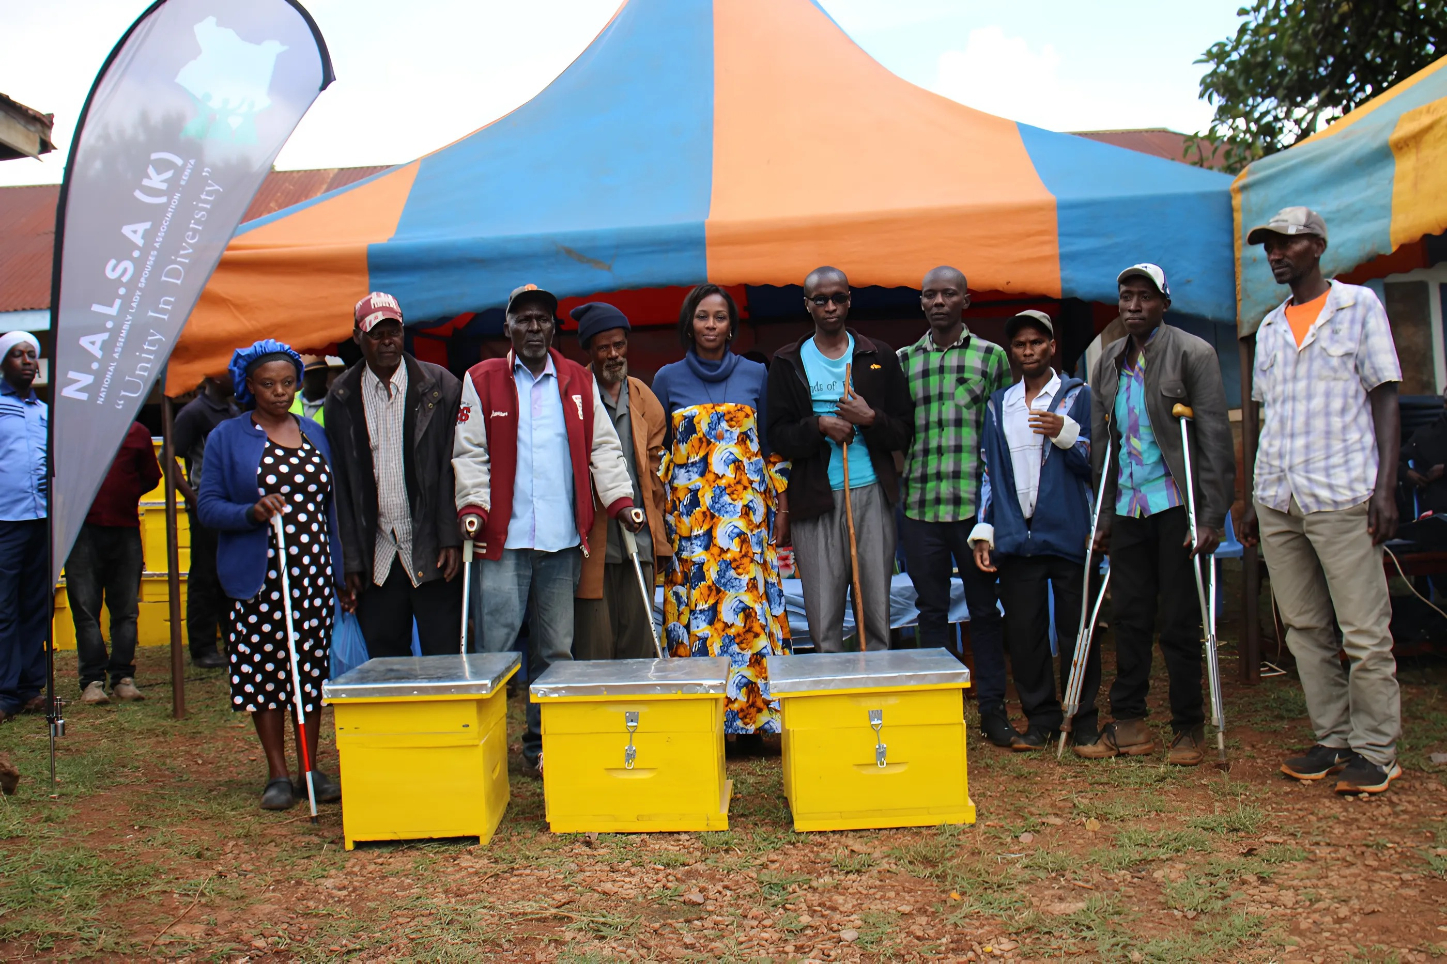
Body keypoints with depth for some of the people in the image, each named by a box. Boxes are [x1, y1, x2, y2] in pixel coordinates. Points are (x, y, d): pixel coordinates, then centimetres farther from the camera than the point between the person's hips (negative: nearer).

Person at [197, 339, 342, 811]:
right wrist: (253, 512, -21)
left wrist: (340, 568, 11)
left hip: (313, 573, 3)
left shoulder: (314, 432, 13)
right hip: (257, 577, -3)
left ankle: (311, 771, 16)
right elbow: (208, 506, -2)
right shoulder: (227, 437, 2)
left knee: (313, 667, 6)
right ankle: (278, 775, 14)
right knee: (264, 670, 2)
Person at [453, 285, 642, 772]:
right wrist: (473, 505, -13)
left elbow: (602, 447, 10)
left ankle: (543, 744, 21)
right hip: (504, 537, -3)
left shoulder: (579, 381, 12)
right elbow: (469, 452, 2)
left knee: (556, 649, 9)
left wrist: (620, 499, -3)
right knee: (496, 647, -3)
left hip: (563, 538, 3)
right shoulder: (482, 380, 5)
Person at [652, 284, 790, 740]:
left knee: (747, 603, -4)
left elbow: (772, 445, 10)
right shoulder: (668, 379, 8)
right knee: (693, 607, -2)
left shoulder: (756, 375, 8)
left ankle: (751, 720, 4)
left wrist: (780, 506, 4)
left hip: (746, 510, 0)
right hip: (688, 511, 0)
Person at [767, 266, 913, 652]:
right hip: (814, 496, -1)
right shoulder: (788, 363, 10)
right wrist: (818, 427, -13)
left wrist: (871, 419, -10)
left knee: (878, 610, 4)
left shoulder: (880, 356, 12)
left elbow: (904, 431, 9)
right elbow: (778, 435, 4)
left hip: (872, 493, 1)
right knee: (823, 618, -2)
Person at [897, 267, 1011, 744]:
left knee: (983, 606, 6)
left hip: (976, 502, -2)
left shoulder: (992, 356, 6)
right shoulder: (904, 359, 11)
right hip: (920, 503, 2)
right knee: (931, 608, 9)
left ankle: (992, 706, 16)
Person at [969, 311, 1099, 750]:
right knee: (1022, 633, 5)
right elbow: (988, 470, 15)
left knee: (1076, 631, 2)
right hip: (1015, 536, 3)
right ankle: (1041, 717, 18)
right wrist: (984, 530, 8)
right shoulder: (998, 404, 15)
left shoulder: (1078, 395, 5)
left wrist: (1066, 432, -16)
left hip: (1068, 533, -3)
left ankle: (1083, 719, 15)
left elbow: (1097, 463, 1)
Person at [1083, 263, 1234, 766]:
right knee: (1129, 616, 7)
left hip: (1176, 505, -5)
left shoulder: (1192, 353, -4)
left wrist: (1210, 517, -14)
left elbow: (1215, 439, -8)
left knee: (1179, 621, 1)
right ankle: (1128, 725, 16)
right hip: (1128, 509, 5)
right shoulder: (1109, 361, 12)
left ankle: (1188, 728, 14)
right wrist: (1103, 516, 12)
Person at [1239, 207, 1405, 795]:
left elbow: (1385, 398, 0)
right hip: (1279, 499, 5)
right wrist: (1255, 499, 15)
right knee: (1305, 629, 7)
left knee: (1365, 631, -4)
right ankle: (1331, 740, 15)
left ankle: (1375, 750, 5)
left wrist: (1386, 486, -10)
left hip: (1342, 495, -5)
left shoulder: (1359, 305, 4)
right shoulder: (1270, 327, 18)